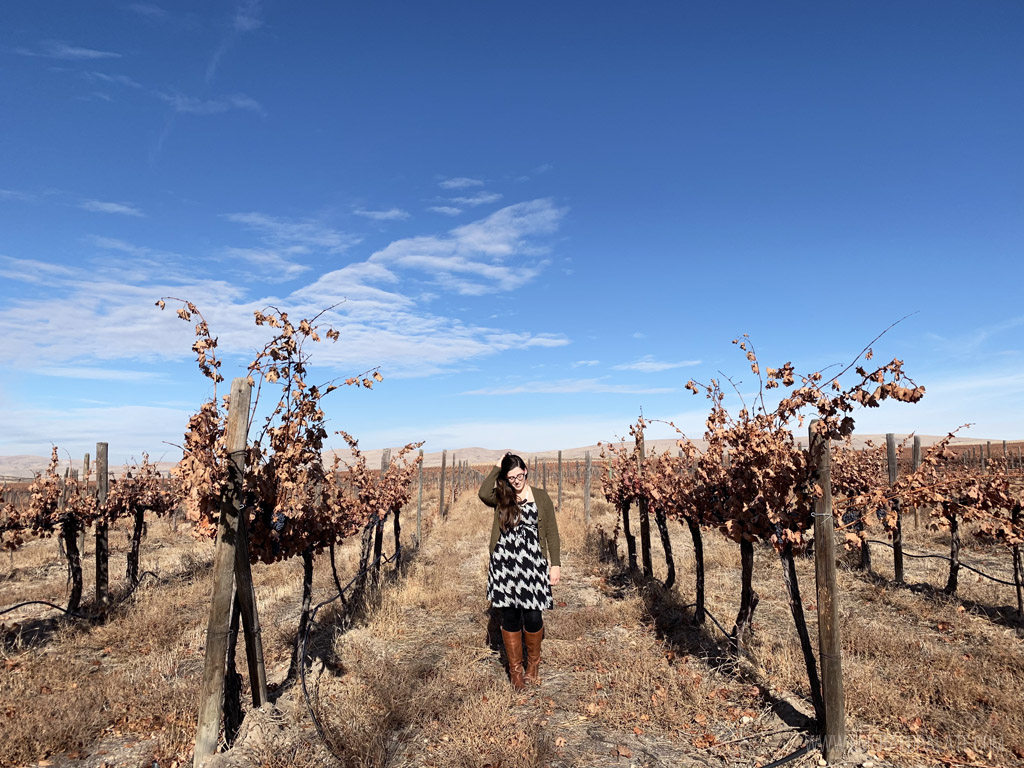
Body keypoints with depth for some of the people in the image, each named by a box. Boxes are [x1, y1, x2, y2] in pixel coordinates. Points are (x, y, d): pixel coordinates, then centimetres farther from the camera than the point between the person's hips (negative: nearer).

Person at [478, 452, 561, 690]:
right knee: (510, 617, 7)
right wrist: (496, 468, -8)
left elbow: (552, 533, 4)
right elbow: (483, 493, -18)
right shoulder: (501, 497, 6)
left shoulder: (541, 497, 4)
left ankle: (533, 665, 28)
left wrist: (555, 564, -2)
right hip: (504, 564, 1)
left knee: (533, 617, 1)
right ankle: (515, 669, 25)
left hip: (532, 565, -1)